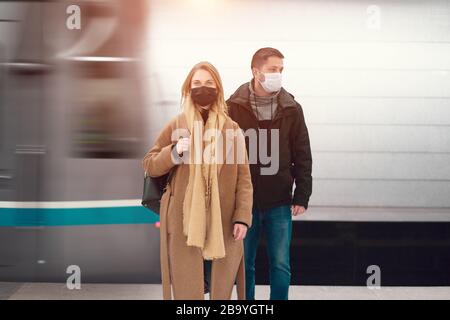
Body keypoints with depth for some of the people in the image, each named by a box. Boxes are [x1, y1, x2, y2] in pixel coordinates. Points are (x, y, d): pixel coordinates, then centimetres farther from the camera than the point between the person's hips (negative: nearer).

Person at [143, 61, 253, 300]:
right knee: (188, 291, 1)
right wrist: (174, 152, -11)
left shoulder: (232, 129, 5)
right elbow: (149, 166, 7)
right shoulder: (176, 126, 4)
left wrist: (243, 217, -6)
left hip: (223, 224, 1)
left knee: (221, 290, 9)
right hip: (184, 223, -1)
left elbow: (243, 178, 3)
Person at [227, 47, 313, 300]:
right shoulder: (233, 107, -3)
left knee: (281, 265, 3)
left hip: (280, 203, 1)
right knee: (245, 264, 9)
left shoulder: (292, 109, 2)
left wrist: (302, 196, -2)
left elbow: (302, 156, 4)